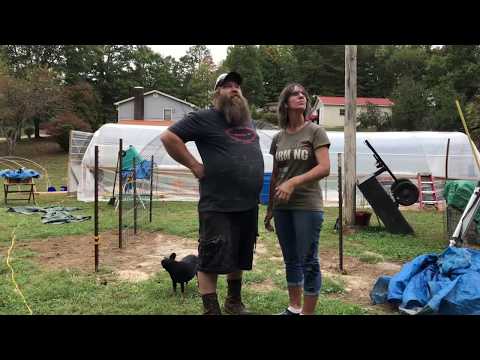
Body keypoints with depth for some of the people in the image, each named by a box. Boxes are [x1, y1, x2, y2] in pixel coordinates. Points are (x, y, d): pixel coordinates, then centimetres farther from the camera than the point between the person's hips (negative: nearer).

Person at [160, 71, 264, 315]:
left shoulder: (248, 120, 16)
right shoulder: (204, 118, -7)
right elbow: (169, 137, -11)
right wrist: (195, 166, -12)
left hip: (249, 205, 7)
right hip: (218, 206, -7)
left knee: (240, 258, 19)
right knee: (212, 260, 0)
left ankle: (234, 302, 37)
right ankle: (211, 310, 14)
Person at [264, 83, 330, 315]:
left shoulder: (315, 132, -3)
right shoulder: (278, 137, 9)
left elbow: (324, 168, -14)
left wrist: (294, 181, -25)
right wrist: (269, 209, 14)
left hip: (308, 206, -5)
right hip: (282, 207, 5)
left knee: (308, 261, 1)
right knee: (291, 260, 14)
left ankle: (308, 312, 13)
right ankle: (294, 307, 28)